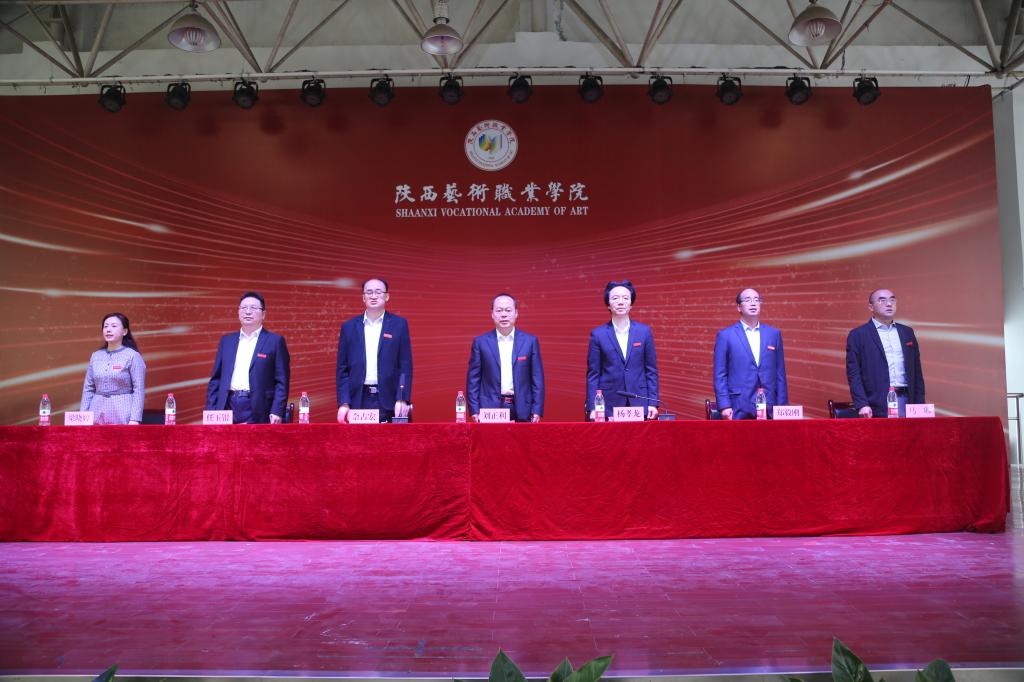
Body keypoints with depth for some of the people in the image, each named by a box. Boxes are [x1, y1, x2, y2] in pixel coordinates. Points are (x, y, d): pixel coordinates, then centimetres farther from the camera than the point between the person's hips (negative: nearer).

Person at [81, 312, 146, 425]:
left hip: (122, 413, -4)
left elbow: (139, 390, -7)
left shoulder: (132, 356, -3)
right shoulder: (96, 356, 11)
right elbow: (88, 389, 13)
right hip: (97, 412, 4)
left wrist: (134, 419, -14)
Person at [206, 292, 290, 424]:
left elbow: (281, 382, -2)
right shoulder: (226, 340, 16)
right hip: (228, 407, 3)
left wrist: (277, 412, -12)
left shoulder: (275, 341, 4)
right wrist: (210, 411, 7)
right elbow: (216, 379, 16)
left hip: (258, 411, -3)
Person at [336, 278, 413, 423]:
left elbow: (405, 366, 2)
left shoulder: (399, 324, 5)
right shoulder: (349, 327, 9)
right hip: (358, 401, 1)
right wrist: (343, 403, -2)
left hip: (389, 402, -1)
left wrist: (402, 399, -8)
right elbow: (342, 369, 8)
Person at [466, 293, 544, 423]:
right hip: (490, 410, 0)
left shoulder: (530, 341, 5)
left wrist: (537, 411, -2)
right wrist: (475, 411, -3)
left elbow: (537, 378, 4)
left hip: (521, 411, 1)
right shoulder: (480, 342, 4)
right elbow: (473, 379, 4)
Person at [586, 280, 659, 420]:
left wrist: (653, 403, 0)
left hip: (639, 404, 1)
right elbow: (593, 375, 2)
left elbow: (651, 371, 7)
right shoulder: (598, 334, 1)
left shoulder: (644, 331, 5)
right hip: (609, 405, -1)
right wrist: (592, 408, -4)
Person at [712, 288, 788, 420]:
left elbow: (780, 373, 11)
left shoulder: (774, 334, 11)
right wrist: (724, 406, -9)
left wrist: (782, 406, 6)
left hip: (769, 408, 3)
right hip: (739, 409, -3)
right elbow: (720, 376, 0)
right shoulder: (725, 335, 2)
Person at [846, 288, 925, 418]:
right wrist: (862, 405, -15)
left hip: (906, 400, 5)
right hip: (878, 403, -4)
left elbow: (916, 371, 16)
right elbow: (854, 374, -6)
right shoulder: (858, 335, 0)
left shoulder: (907, 332, 15)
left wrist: (920, 403, 9)